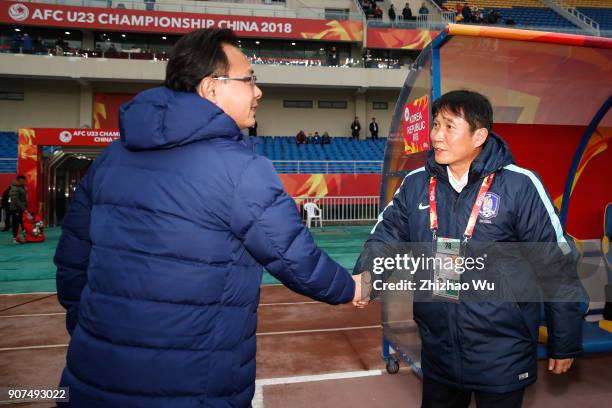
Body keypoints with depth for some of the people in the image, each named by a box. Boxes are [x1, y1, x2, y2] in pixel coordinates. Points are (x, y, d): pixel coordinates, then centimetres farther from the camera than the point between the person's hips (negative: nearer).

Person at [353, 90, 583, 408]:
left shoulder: (520, 185, -14)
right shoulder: (416, 184, -3)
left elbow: (559, 267, -8)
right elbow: (386, 236, -3)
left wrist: (565, 344, -1)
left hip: (503, 358, -3)